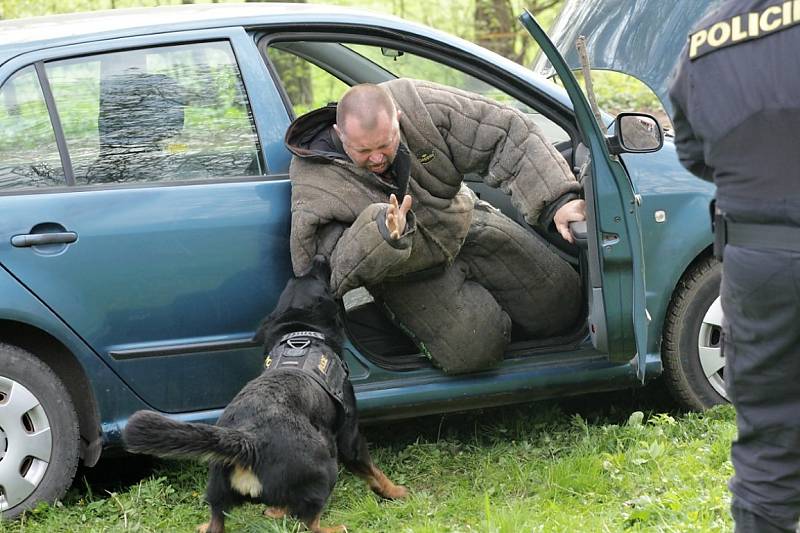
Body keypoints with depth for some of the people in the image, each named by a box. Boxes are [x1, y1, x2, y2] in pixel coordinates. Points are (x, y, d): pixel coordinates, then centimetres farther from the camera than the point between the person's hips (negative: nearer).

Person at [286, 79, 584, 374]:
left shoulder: (420, 106, -24)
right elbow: (338, 263, -28)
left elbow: (508, 136, -22)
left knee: (561, 306, -2)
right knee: (473, 349, -24)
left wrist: (557, 198, -31)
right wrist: (383, 235, -48)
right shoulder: (315, 182, -26)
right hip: (409, 271, -3)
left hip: (468, 225, 3)